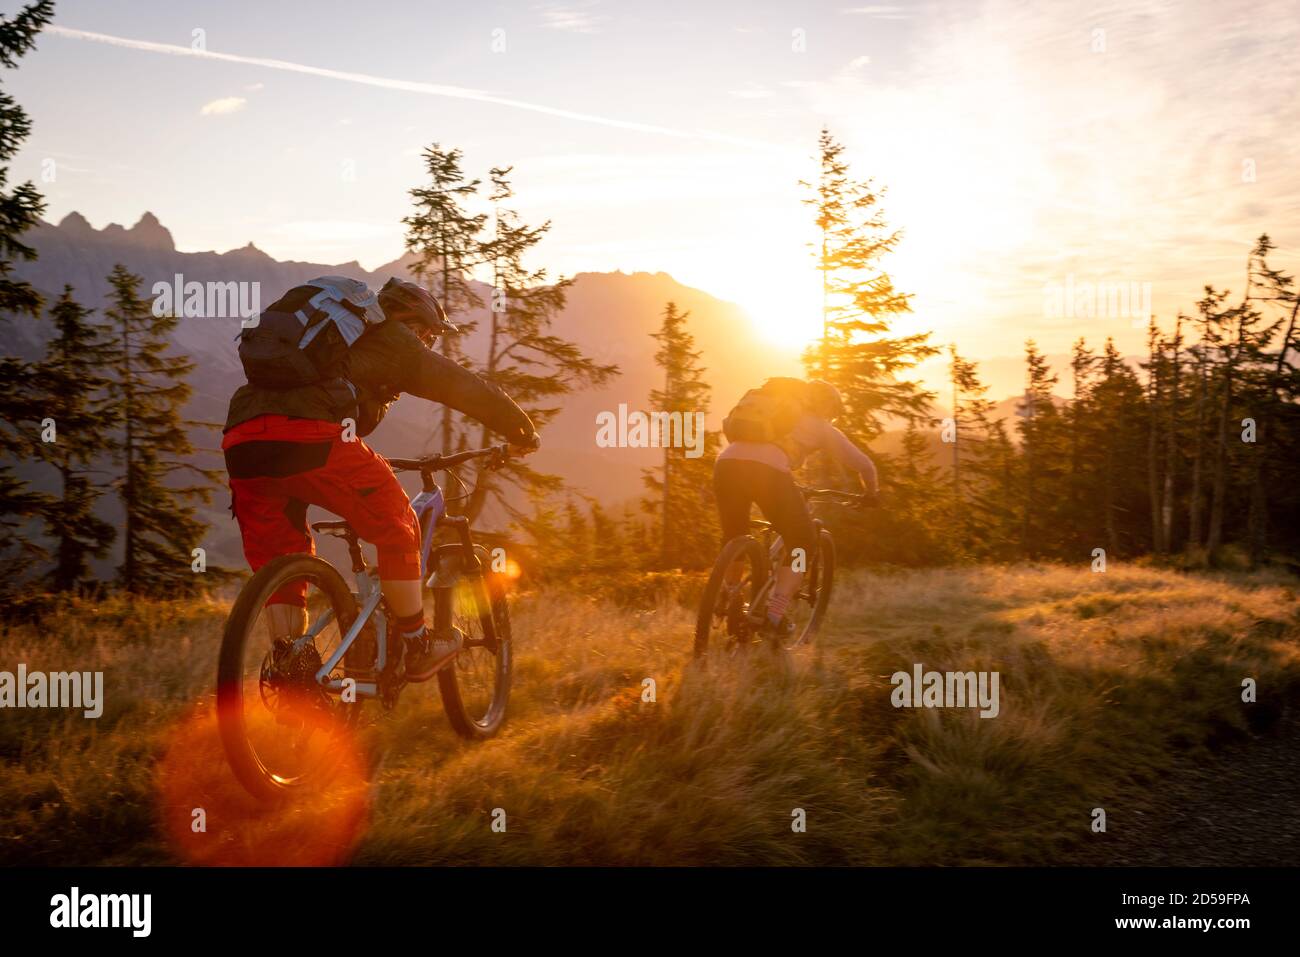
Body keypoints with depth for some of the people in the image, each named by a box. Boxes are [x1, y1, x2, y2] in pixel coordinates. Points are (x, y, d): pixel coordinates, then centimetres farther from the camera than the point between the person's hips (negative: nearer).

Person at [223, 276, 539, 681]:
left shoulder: (334, 332, 37)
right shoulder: (394, 340, 18)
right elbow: (471, 389, 20)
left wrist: (364, 466, 57)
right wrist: (523, 433, 34)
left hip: (241, 439, 7)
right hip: (309, 438, -7)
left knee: (278, 557, 19)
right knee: (397, 530, 10)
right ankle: (418, 649, 17)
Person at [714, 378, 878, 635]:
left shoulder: (770, 403, 37)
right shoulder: (821, 427, 23)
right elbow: (863, 464, 25)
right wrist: (871, 493, 45)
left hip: (725, 463, 5)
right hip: (768, 471, -5)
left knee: (733, 540, 29)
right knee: (803, 545, 12)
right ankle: (774, 614, -1)